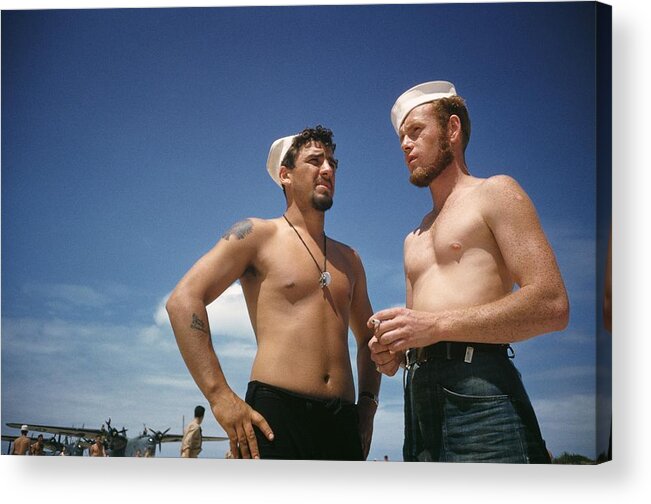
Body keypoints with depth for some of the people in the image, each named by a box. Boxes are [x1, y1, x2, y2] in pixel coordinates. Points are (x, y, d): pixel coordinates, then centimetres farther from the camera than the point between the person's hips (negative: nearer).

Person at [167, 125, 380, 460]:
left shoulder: (349, 259, 20)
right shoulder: (257, 235, 4)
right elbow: (183, 300, -7)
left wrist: (368, 402, 15)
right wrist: (221, 398, -15)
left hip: (343, 423, 6)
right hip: (275, 419, -5)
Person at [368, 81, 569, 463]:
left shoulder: (494, 193, 5)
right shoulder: (414, 240, 28)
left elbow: (552, 305, -9)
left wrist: (438, 324, -15)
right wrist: (392, 352, 3)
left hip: (478, 394, -7)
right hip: (419, 397, 7)